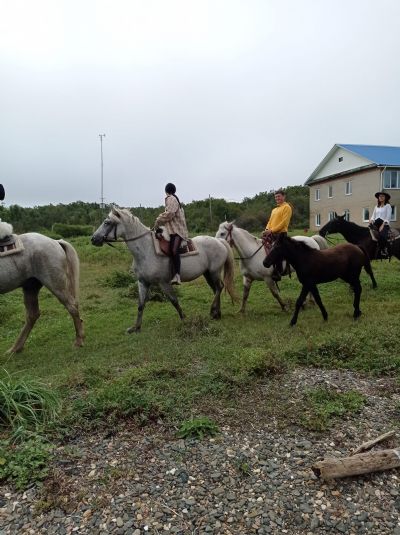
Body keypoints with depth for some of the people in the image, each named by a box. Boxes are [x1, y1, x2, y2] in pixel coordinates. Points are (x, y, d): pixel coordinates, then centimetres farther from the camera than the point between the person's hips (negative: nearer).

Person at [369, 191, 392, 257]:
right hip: (376, 224, 6)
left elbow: (388, 217, -6)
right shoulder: (376, 207, 20)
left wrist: (382, 225, -17)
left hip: (384, 225, -6)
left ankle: (384, 250, -24)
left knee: (381, 235, -35)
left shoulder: (388, 206, 4)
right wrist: (371, 220, -5)